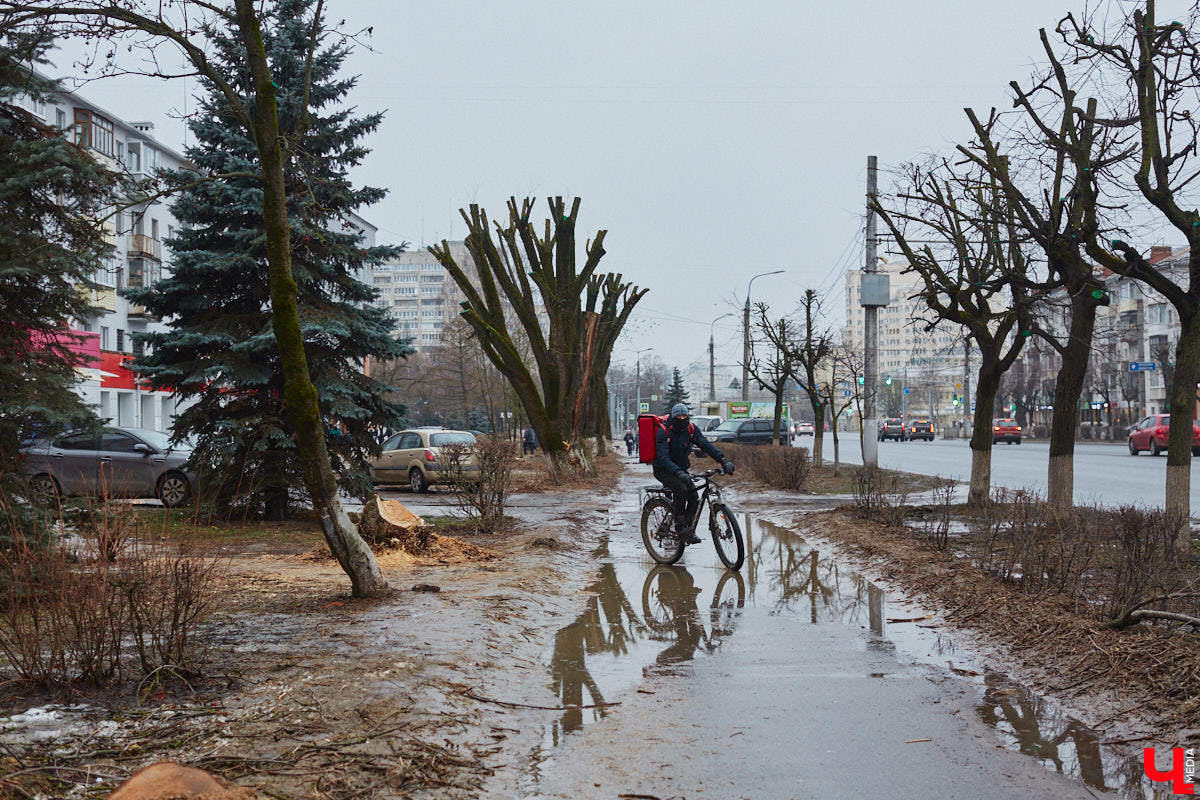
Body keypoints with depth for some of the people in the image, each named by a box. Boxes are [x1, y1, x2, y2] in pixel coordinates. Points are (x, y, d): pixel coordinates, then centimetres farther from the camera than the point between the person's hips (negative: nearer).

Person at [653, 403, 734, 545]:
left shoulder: (691, 429, -6)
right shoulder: (663, 432, -21)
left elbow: (705, 445, -15)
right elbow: (663, 458, -32)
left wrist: (723, 460, -30)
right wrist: (678, 473, -47)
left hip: (681, 468, 5)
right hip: (663, 470, -5)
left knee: (694, 495, -14)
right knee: (681, 489, -30)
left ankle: (690, 531, -3)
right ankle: (679, 526, -18)